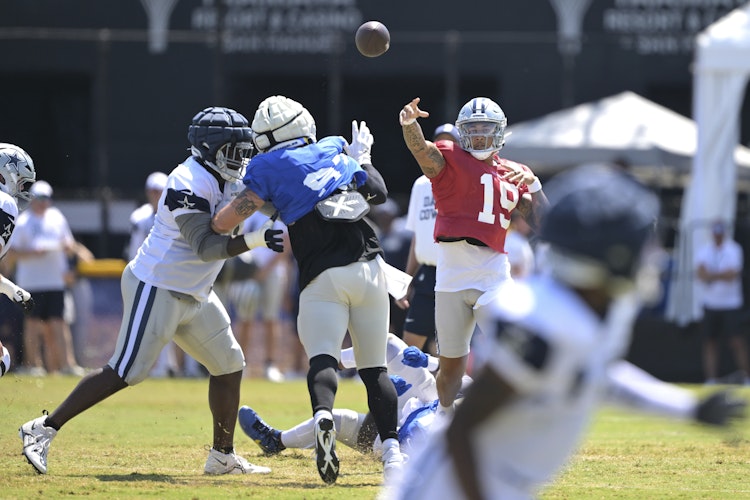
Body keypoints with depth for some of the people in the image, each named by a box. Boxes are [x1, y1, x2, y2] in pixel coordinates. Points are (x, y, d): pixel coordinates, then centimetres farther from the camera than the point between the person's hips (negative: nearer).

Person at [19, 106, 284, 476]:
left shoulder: (229, 181, 8)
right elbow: (206, 246, -29)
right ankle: (44, 429, -4)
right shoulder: (188, 184, -22)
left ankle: (222, 456, 20)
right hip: (156, 289, -10)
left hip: (193, 294, 10)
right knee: (126, 372, -11)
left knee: (229, 365, 10)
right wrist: (256, 240, -39)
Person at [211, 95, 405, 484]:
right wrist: (361, 159, 42)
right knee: (374, 366, 10)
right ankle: (392, 451, 0)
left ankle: (323, 416, -45)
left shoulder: (269, 169, 1)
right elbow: (379, 193, 25)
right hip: (368, 267, 4)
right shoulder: (335, 149, 13)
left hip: (323, 277, -4)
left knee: (322, 356, -15)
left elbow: (223, 224, -2)